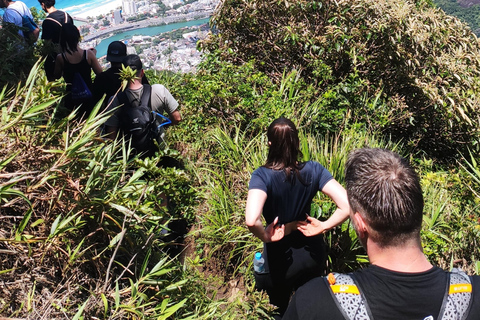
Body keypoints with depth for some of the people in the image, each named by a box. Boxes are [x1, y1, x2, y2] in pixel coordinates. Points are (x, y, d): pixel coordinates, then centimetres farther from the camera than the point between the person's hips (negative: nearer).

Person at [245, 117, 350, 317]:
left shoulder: (262, 176, -26)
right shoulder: (313, 170, -16)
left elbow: (251, 221, -41)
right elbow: (347, 205, -23)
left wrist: (266, 237, -21)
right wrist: (323, 226, -11)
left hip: (281, 258, -3)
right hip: (313, 252, 3)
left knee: (281, 310, 29)